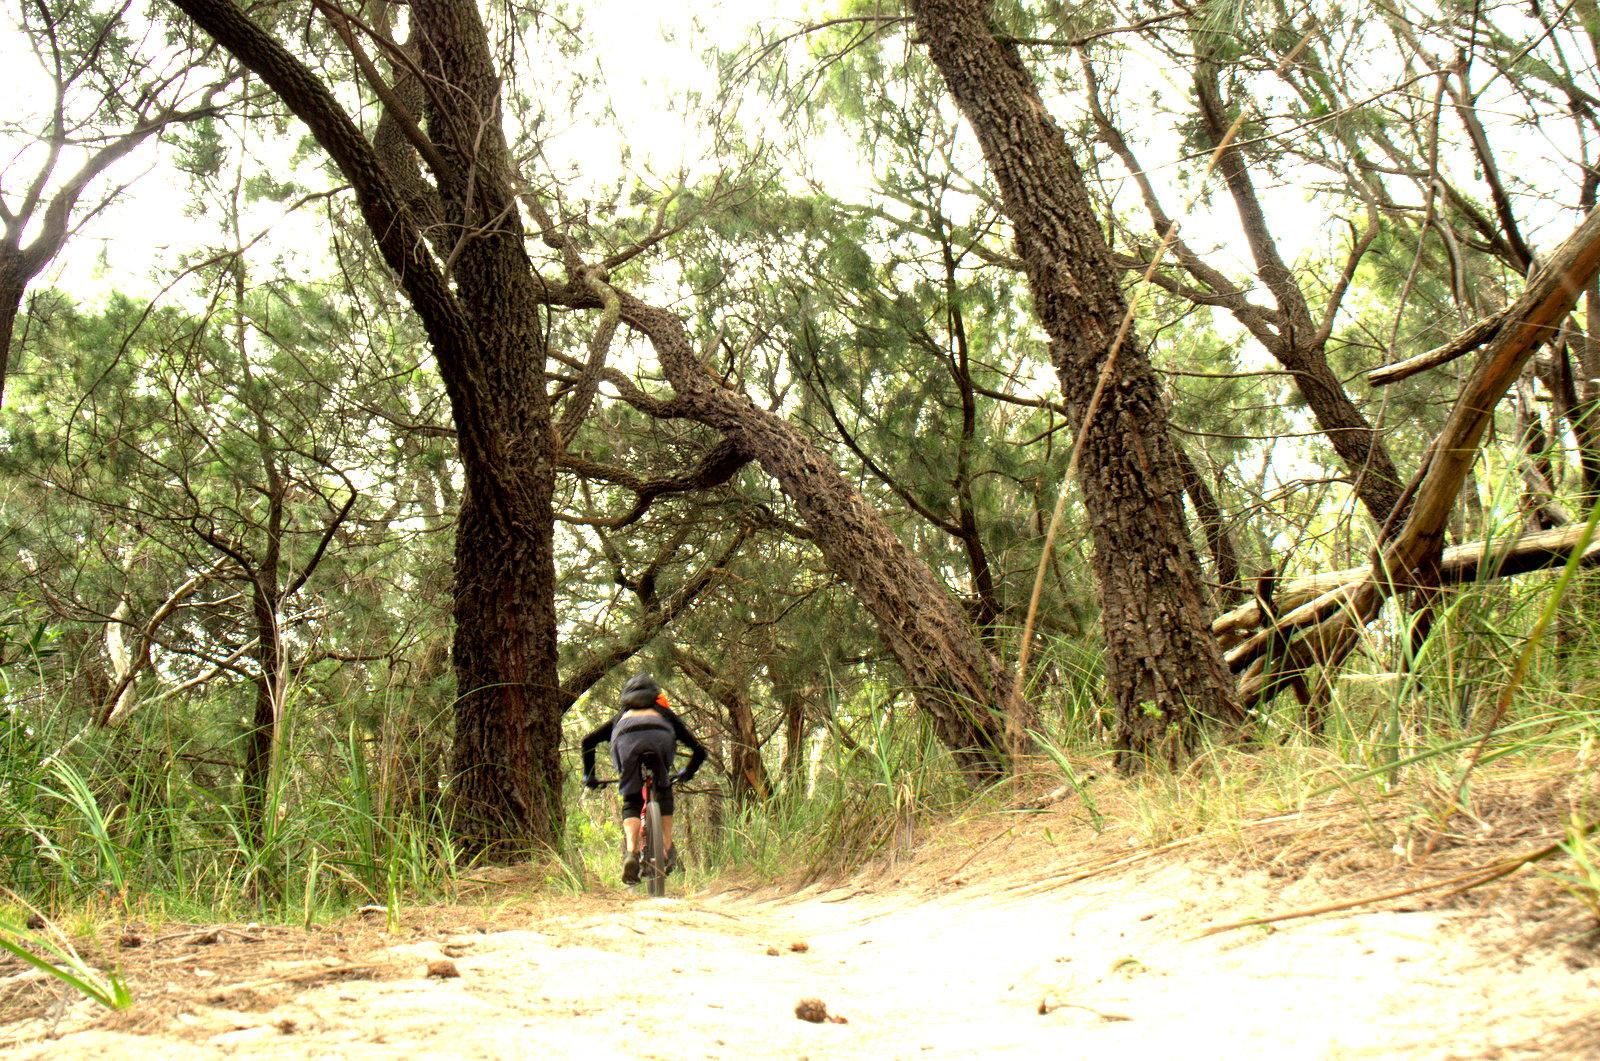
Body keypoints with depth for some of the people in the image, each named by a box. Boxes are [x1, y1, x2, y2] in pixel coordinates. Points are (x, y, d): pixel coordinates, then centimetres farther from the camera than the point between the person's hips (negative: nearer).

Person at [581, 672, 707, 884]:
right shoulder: (666, 714, 43)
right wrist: (686, 774, 56)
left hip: (626, 740, 0)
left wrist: (589, 775, 38)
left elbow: (589, 741, 30)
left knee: (631, 802, 13)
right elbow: (699, 750, 39)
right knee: (663, 790, 24)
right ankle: (668, 850, 17)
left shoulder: (622, 716, 44)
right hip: (659, 737, 0)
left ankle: (632, 853, -9)